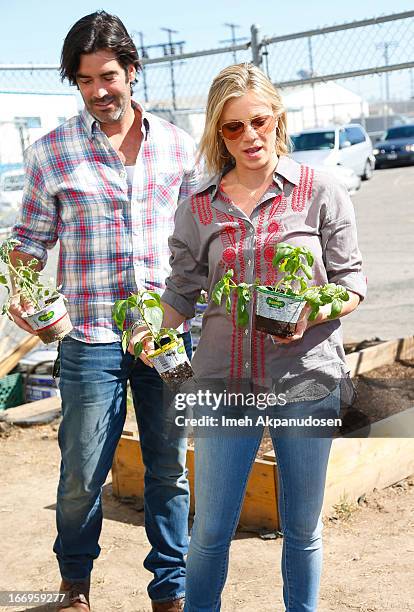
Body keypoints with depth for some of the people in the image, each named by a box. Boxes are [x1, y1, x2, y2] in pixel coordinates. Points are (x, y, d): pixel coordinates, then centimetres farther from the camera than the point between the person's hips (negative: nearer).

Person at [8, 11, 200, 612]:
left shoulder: (178, 145, 6)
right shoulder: (51, 153, 0)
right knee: (82, 477, 8)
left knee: (170, 471, 11)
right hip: (91, 340, -2)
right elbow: (32, 239, 4)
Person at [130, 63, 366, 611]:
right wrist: (152, 328, -12)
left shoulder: (321, 192, -2)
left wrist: (312, 313, -19)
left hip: (307, 380, -1)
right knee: (211, 531, 7)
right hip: (225, 382, 1)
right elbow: (182, 293, 7)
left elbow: (352, 282, 0)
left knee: (303, 530, 14)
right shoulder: (198, 209, 3)